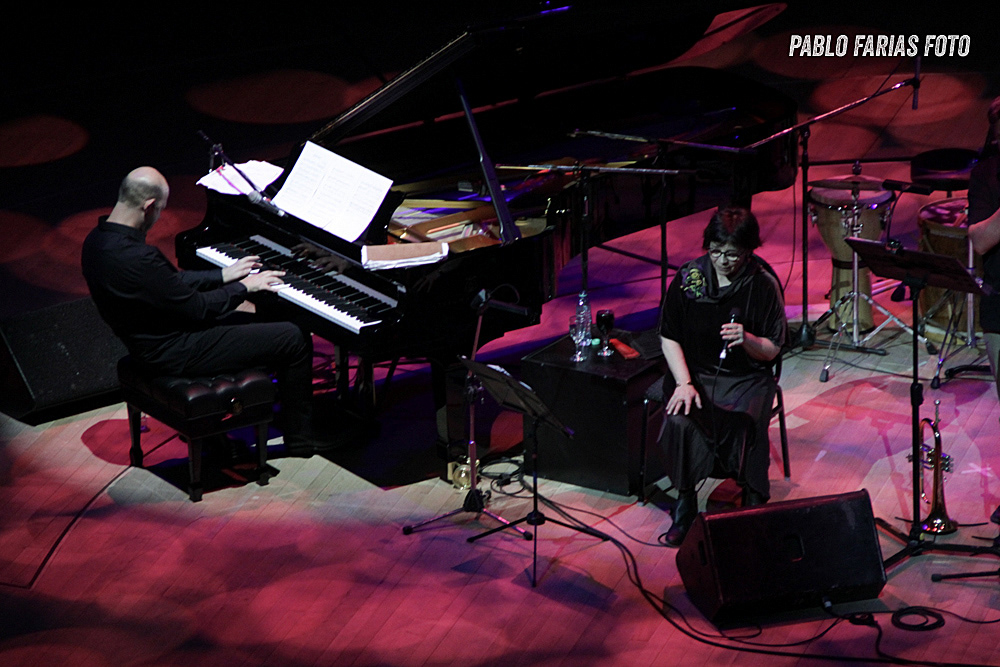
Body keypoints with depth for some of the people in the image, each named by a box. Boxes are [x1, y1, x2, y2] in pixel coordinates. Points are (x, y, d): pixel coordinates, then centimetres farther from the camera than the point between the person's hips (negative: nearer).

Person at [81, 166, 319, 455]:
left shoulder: (99, 239, 0)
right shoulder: (137, 258, -31)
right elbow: (198, 308, -22)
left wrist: (223, 275, 12)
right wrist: (244, 287, -8)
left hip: (149, 342, 11)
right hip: (176, 353, -11)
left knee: (251, 323, 28)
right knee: (295, 340, -6)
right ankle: (300, 439, 10)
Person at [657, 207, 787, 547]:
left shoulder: (763, 284, -8)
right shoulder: (688, 278, -4)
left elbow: (772, 350, -3)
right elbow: (669, 338, 2)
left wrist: (747, 340, -26)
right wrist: (683, 383, -12)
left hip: (746, 378, -1)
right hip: (695, 371, 1)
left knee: (747, 427, -29)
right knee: (679, 422, -28)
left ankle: (754, 506, -6)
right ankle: (685, 502, -6)